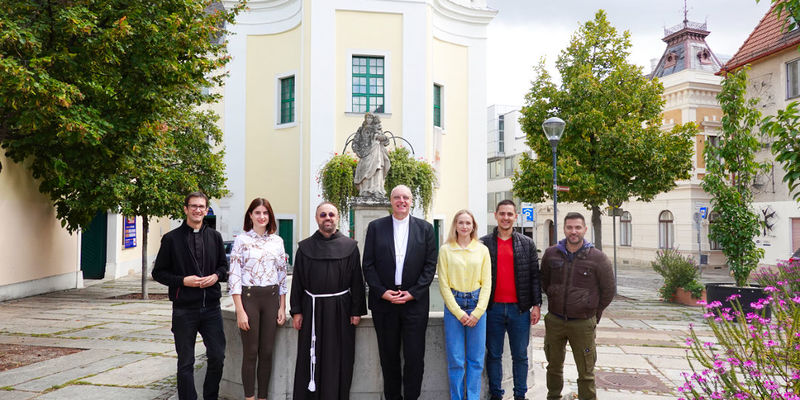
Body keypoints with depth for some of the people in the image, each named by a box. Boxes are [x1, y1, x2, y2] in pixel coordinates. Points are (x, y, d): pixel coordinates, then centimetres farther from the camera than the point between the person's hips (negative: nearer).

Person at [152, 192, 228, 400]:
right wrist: (183, 280, -13)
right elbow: (158, 273, 2)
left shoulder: (215, 236, 9)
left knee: (217, 356, 5)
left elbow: (223, 265, 18)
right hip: (184, 310, -2)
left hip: (211, 307, 3)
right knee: (186, 362, 6)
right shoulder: (172, 238, 0)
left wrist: (216, 276, -4)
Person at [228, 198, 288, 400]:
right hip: (248, 297, -3)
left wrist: (282, 307, 6)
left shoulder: (277, 241, 8)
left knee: (267, 352, 7)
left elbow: (282, 275, 11)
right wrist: (240, 311, -12)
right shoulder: (242, 240, -2)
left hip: (271, 299, 3)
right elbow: (234, 276, -6)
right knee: (250, 352, 2)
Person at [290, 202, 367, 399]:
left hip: (340, 310, -1)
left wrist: (357, 310, -4)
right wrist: (296, 311, 0)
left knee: (338, 359, 6)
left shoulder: (350, 246, 2)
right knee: (311, 359, 7)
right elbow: (297, 281, 5)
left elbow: (357, 280, 1)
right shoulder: (305, 247, 5)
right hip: (312, 310, 1)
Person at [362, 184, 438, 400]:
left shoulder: (425, 228, 5)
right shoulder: (375, 227, 5)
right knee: (389, 357, 10)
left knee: (415, 356, 1)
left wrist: (413, 293, -8)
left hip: (415, 301, 0)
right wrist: (382, 292, -8)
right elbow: (368, 264, 2)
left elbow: (430, 265, 1)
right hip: (384, 301, 1)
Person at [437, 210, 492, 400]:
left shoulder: (482, 250, 6)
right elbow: (443, 284, -1)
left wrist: (477, 312, -5)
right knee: (456, 360, 1)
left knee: (476, 359, 5)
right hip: (453, 306, -1)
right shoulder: (446, 250, 2)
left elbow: (486, 283, 4)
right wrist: (459, 312, -7)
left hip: (477, 306, 1)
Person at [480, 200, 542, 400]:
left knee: (520, 355, 9)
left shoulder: (527, 244, 6)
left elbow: (534, 276, 6)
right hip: (493, 308, 0)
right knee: (494, 355, 8)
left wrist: (536, 305, 0)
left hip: (520, 308, 1)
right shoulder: (483, 244, 4)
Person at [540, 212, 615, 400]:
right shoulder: (551, 254, 0)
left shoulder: (598, 258, -8)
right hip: (554, 321, 3)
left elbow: (609, 290, 3)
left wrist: (595, 312, 6)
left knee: (586, 373, 5)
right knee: (554, 367, 17)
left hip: (583, 324, -3)